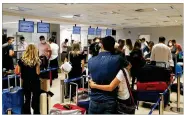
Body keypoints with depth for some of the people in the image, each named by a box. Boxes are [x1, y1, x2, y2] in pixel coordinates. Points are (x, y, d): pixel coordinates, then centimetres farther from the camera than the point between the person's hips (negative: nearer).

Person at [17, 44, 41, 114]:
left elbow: (18, 72, 0)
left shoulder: (21, 60, -4)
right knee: (36, 100, 9)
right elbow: (38, 72, -12)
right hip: (35, 82, -3)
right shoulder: (36, 61, -11)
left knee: (27, 100, 15)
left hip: (25, 82, 3)